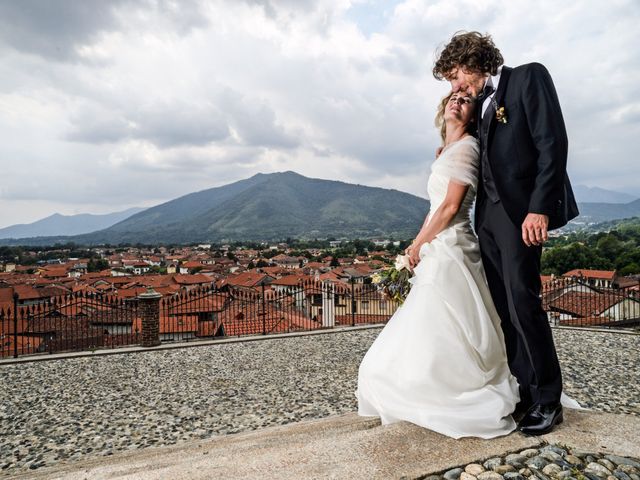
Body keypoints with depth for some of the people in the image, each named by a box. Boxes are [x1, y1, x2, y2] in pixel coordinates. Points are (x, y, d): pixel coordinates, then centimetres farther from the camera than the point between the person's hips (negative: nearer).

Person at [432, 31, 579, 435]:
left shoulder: (529, 77, 0)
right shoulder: (481, 103, 21)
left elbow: (553, 143, -11)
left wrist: (540, 208, -18)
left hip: (521, 209, -7)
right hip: (489, 213, 7)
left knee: (523, 301, -8)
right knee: (502, 306, 5)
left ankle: (547, 399, 8)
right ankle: (522, 389, 15)